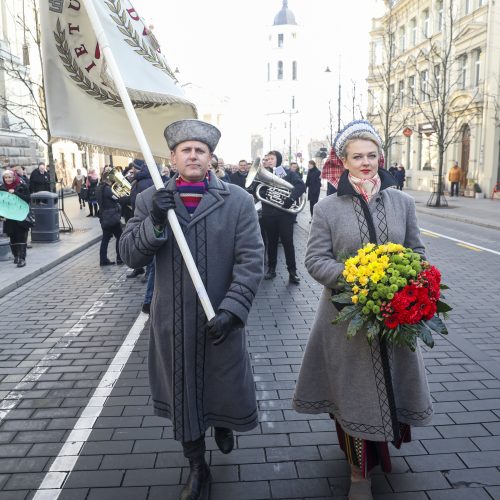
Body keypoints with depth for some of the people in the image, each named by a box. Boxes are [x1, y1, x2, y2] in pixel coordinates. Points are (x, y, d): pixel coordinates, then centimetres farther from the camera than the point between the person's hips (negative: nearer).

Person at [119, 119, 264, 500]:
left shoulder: (238, 201, -5)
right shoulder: (150, 201, 2)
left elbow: (251, 261, -10)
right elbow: (130, 255, -2)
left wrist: (232, 309, -20)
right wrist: (154, 223, -19)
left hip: (220, 319, -1)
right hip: (172, 323, 2)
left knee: (226, 387, 16)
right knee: (181, 393, 15)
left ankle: (222, 423, 53)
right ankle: (197, 466, 39)